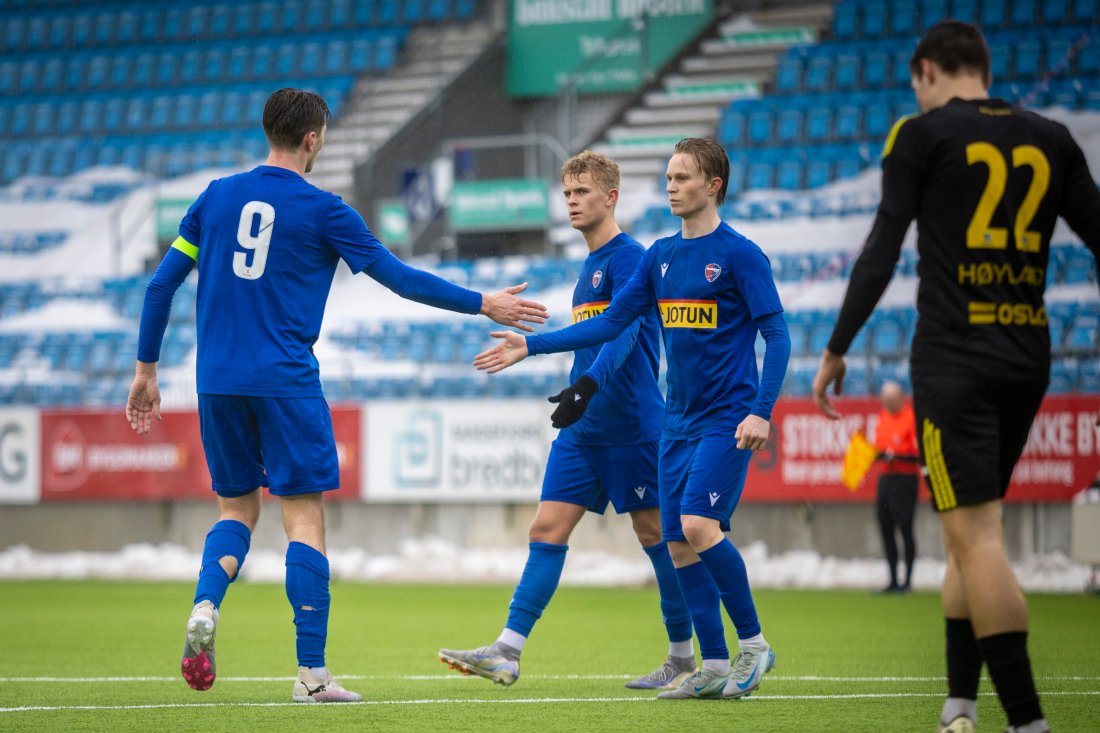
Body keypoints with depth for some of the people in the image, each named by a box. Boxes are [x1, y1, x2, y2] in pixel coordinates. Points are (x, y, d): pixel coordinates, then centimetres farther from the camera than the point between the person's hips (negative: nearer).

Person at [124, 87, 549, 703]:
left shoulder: (217, 197, 9)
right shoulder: (322, 211, -4)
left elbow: (162, 284, 9)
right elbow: (399, 278, 0)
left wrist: (147, 369, 17)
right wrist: (484, 304, 10)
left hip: (217, 381, 4)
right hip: (285, 382, -4)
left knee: (238, 509, 17)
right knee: (305, 517, -1)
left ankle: (205, 606, -12)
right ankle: (312, 674, -5)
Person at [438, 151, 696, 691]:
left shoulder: (628, 257, -10)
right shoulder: (590, 266, 17)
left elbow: (624, 331, -24)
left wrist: (587, 385, -37)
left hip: (631, 424, -9)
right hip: (583, 429, 9)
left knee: (654, 533, -1)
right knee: (547, 530, -1)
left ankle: (683, 659, 8)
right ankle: (507, 653, -6)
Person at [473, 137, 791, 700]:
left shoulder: (739, 254, -7)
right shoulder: (660, 256, 11)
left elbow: (777, 336, -10)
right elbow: (610, 323, 15)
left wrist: (761, 412, -20)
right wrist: (531, 346, 10)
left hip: (727, 419, -7)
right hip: (678, 421, 7)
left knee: (698, 525, -20)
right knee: (679, 544, 1)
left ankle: (753, 643, -5)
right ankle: (715, 667, 8)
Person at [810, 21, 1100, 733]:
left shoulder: (922, 135, -1)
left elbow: (883, 252, -5)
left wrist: (837, 348, 1)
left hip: (954, 359, -5)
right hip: (1028, 359, 5)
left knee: (976, 535, -9)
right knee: (970, 532, 18)